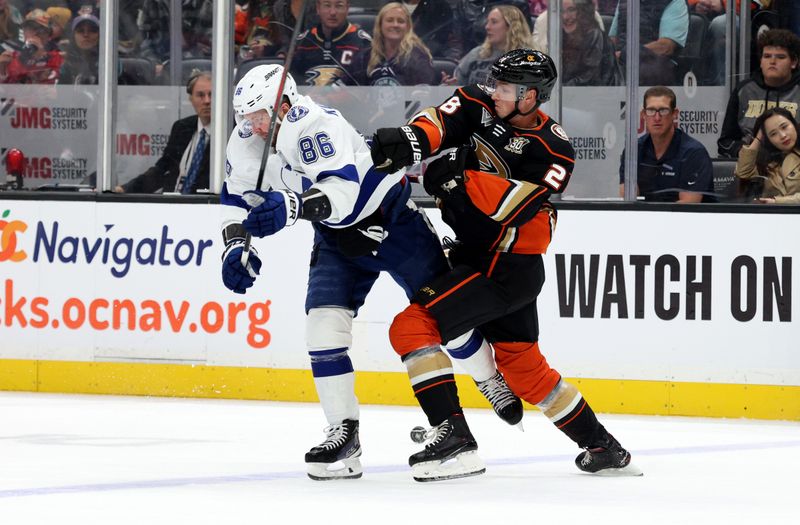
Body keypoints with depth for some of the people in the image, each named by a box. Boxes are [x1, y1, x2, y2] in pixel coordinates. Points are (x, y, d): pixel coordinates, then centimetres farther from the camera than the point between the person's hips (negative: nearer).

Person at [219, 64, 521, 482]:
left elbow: (341, 190, -45)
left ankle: (492, 379, 13)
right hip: (338, 236, 7)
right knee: (324, 323, -8)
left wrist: (292, 207, -60)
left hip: (391, 217, -7)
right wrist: (235, 244, -11)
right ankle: (344, 435, -3)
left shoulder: (316, 125, -33)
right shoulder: (245, 143, -8)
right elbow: (237, 198, 6)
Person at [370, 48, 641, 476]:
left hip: (507, 268, -8)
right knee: (522, 366, 16)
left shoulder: (553, 151, -17)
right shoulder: (480, 106, 0)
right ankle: (603, 448, 25)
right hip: (472, 252, 8)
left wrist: (459, 179, -37)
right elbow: (442, 122, -17)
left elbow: (516, 206, -29)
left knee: (412, 326, -18)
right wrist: (410, 140, -39)